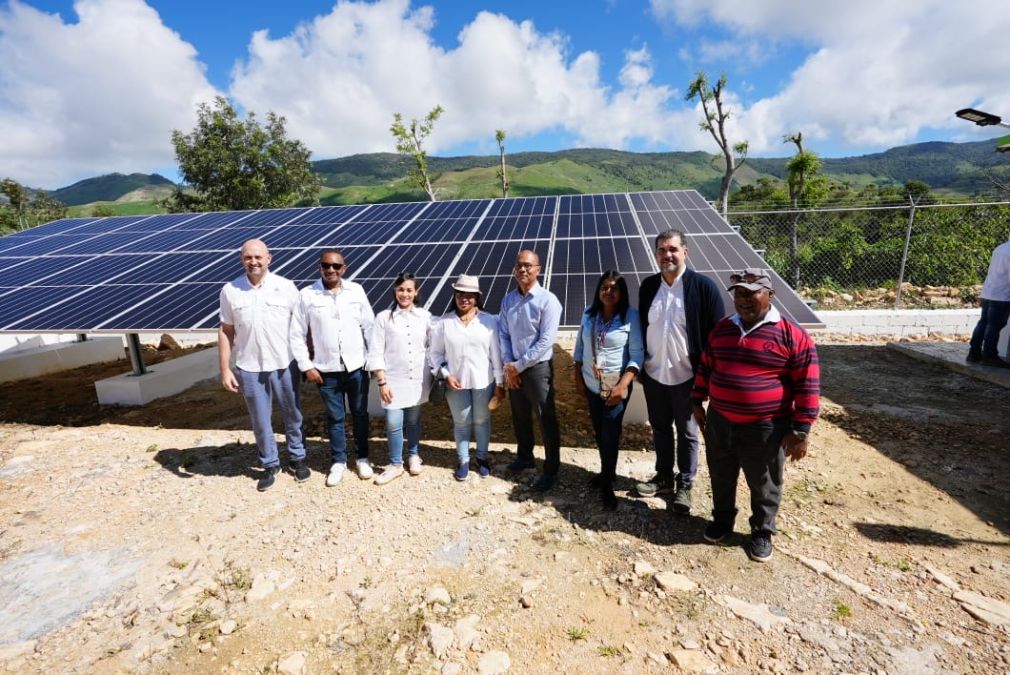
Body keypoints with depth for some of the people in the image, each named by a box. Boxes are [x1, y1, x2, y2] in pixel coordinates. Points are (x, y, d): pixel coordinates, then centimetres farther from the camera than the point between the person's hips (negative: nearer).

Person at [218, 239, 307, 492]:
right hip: (249, 369, 1)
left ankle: (298, 458, 33)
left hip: (284, 365, -1)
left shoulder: (286, 287, -5)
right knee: (260, 421, 13)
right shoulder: (230, 291, -1)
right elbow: (226, 332, 4)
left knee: (293, 416, 13)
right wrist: (225, 370, 1)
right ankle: (270, 464, 31)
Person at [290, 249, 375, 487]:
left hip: (357, 366, 1)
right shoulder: (307, 295, -4)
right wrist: (306, 366, -4)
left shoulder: (356, 290, -1)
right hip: (327, 369, -1)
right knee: (335, 417, 11)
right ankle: (338, 461, 29)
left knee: (360, 414, 13)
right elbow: (297, 335, -1)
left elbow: (369, 326, 2)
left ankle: (363, 458, 30)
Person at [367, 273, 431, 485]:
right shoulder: (383, 318, -4)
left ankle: (413, 455, 37)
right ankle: (396, 465, 20)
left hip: (418, 379, 1)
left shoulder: (425, 316, 0)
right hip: (394, 380, -1)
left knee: (413, 420, 14)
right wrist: (382, 382, -8)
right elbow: (375, 353, -5)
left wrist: (434, 375, 2)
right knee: (393, 423, 0)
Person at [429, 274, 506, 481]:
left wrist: (499, 384, -3)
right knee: (461, 422, 13)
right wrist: (446, 375, -10)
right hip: (456, 382, 0)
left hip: (483, 381, 0)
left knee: (482, 420, 15)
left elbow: (496, 353, -3)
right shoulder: (443, 322, -3)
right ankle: (463, 460, 31)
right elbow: (436, 353, 2)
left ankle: (482, 457, 35)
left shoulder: (489, 321, -5)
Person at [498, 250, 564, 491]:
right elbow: (503, 334, 5)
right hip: (513, 368, 6)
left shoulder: (548, 300, -13)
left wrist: (519, 365, -15)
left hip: (538, 367, -6)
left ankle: (551, 470, 18)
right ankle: (524, 457, 41)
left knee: (546, 420, 3)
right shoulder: (508, 299, 4)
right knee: (520, 416, 20)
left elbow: (546, 341, -17)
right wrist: (507, 365, -6)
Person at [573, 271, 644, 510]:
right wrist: (577, 376, 7)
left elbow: (637, 354, -13)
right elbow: (579, 346, 10)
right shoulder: (589, 313, 3)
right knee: (599, 432, 16)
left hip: (616, 387, -4)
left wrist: (623, 385, -20)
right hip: (591, 384, 4)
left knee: (610, 436, 1)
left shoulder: (630, 316, -11)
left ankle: (607, 485, 18)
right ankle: (607, 472, 36)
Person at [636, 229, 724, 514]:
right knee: (660, 429, 19)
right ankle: (664, 476, 37)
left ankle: (685, 485, 29)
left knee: (687, 433, 12)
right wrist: (639, 365, 9)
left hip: (686, 377, -4)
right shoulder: (648, 286, 2)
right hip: (653, 374, 4)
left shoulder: (704, 286, -12)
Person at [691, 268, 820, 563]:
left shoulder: (792, 335, -12)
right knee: (721, 478, 20)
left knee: (764, 486, 15)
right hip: (720, 422, 4)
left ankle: (762, 532, 37)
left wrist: (800, 430, -12)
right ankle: (722, 520, 42)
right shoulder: (721, 329, 4)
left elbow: (808, 386, -11)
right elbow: (705, 368, 13)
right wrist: (697, 402, 11)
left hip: (766, 429, -4)